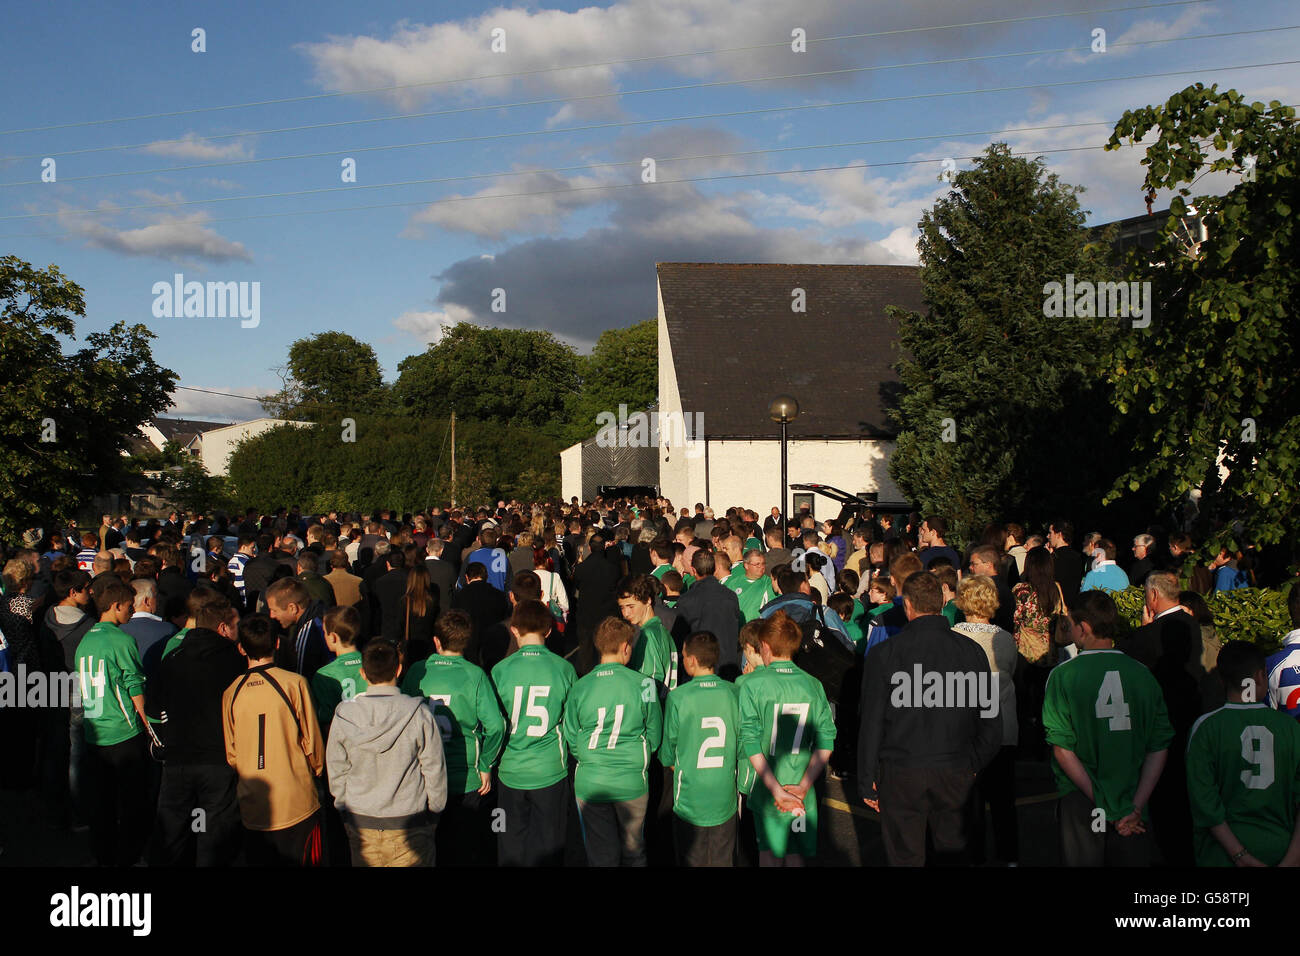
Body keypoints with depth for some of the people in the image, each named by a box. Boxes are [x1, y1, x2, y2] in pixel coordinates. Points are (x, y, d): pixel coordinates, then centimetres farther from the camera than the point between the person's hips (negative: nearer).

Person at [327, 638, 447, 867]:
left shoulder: (344, 715, -9)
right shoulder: (419, 713, -16)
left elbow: (336, 770, 1)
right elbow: (434, 769, -8)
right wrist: (435, 810, 8)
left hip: (360, 823, 2)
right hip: (410, 822, -2)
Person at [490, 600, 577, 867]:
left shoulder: (500, 670, -9)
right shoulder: (564, 669, -9)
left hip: (511, 772, 1)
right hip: (550, 772, 0)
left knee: (510, 846, 16)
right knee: (547, 845, 12)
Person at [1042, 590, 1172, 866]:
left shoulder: (1063, 675, -8)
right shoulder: (1143, 674, 1)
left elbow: (1062, 749, -12)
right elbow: (1159, 748, -1)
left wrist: (1104, 805, -9)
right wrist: (1136, 807, -3)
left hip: (1081, 801, -2)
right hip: (1133, 800, 2)